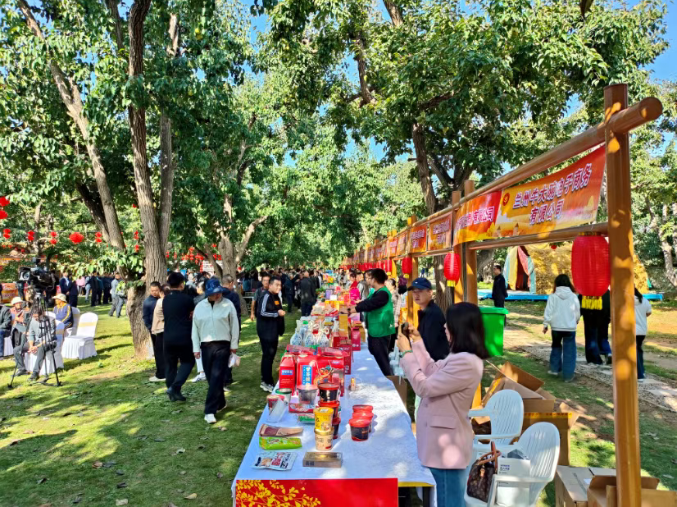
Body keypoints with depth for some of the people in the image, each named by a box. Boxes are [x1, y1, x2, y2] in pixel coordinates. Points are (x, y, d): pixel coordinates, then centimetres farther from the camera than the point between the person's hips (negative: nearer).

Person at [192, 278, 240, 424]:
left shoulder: (228, 304, -4)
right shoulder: (200, 306, 3)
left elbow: (234, 325, 0)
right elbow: (195, 328, 7)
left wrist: (234, 345, 1)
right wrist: (196, 348, 4)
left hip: (223, 345, -3)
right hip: (206, 346, 3)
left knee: (217, 378, -7)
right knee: (211, 378, 11)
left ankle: (210, 411, -4)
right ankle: (220, 403, 30)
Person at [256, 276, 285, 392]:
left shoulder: (276, 296, 12)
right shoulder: (266, 296, -17)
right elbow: (262, 313, -25)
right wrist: (277, 313, -22)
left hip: (273, 330, 10)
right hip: (266, 331, -10)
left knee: (271, 354, 15)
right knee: (268, 355, -4)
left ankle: (266, 379, 27)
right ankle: (267, 382, 5)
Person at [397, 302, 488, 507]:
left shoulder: (466, 363, -28)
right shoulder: (461, 356, 5)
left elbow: (424, 387, -24)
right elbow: (433, 373, 16)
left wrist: (406, 353, -15)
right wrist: (418, 342, 13)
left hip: (448, 445, -10)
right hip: (444, 441, 10)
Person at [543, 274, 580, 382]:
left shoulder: (553, 296, -7)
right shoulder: (573, 296, -3)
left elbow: (548, 312, -7)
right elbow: (577, 312, 7)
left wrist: (545, 324, 3)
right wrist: (576, 321, 27)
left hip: (556, 327, 0)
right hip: (570, 327, 0)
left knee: (556, 346, 22)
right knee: (569, 351, 5)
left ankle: (554, 368, 21)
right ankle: (568, 375, 4)